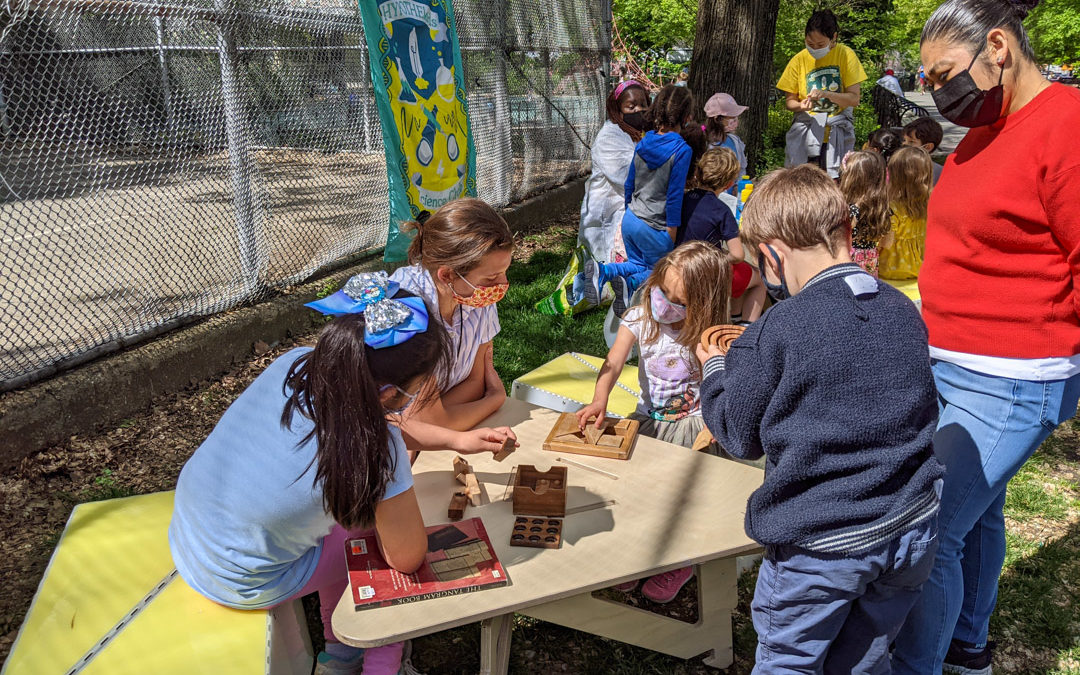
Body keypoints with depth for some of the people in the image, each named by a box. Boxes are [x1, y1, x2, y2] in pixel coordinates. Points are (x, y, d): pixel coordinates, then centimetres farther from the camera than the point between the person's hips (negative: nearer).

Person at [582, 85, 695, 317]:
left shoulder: (643, 144, 3)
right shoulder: (681, 150, -16)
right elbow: (674, 195, -16)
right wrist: (671, 234, -9)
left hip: (630, 220, 6)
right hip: (655, 229, -6)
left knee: (639, 264, 25)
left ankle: (601, 271, -5)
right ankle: (630, 284, -16)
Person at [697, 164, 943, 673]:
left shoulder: (776, 331, -19)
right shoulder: (902, 310, 0)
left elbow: (740, 435, -7)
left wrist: (716, 370, 12)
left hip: (822, 545, -5)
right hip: (913, 530, 6)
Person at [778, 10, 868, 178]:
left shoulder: (845, 54, -1)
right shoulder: (798, 60, 3)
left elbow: (854, 98, -6)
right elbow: (789, 101, 6)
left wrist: (826, 94, -21)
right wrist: (800, 106, -16)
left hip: (838, 126, -1)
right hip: (807, 126, 1)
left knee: (836, 181, -9)